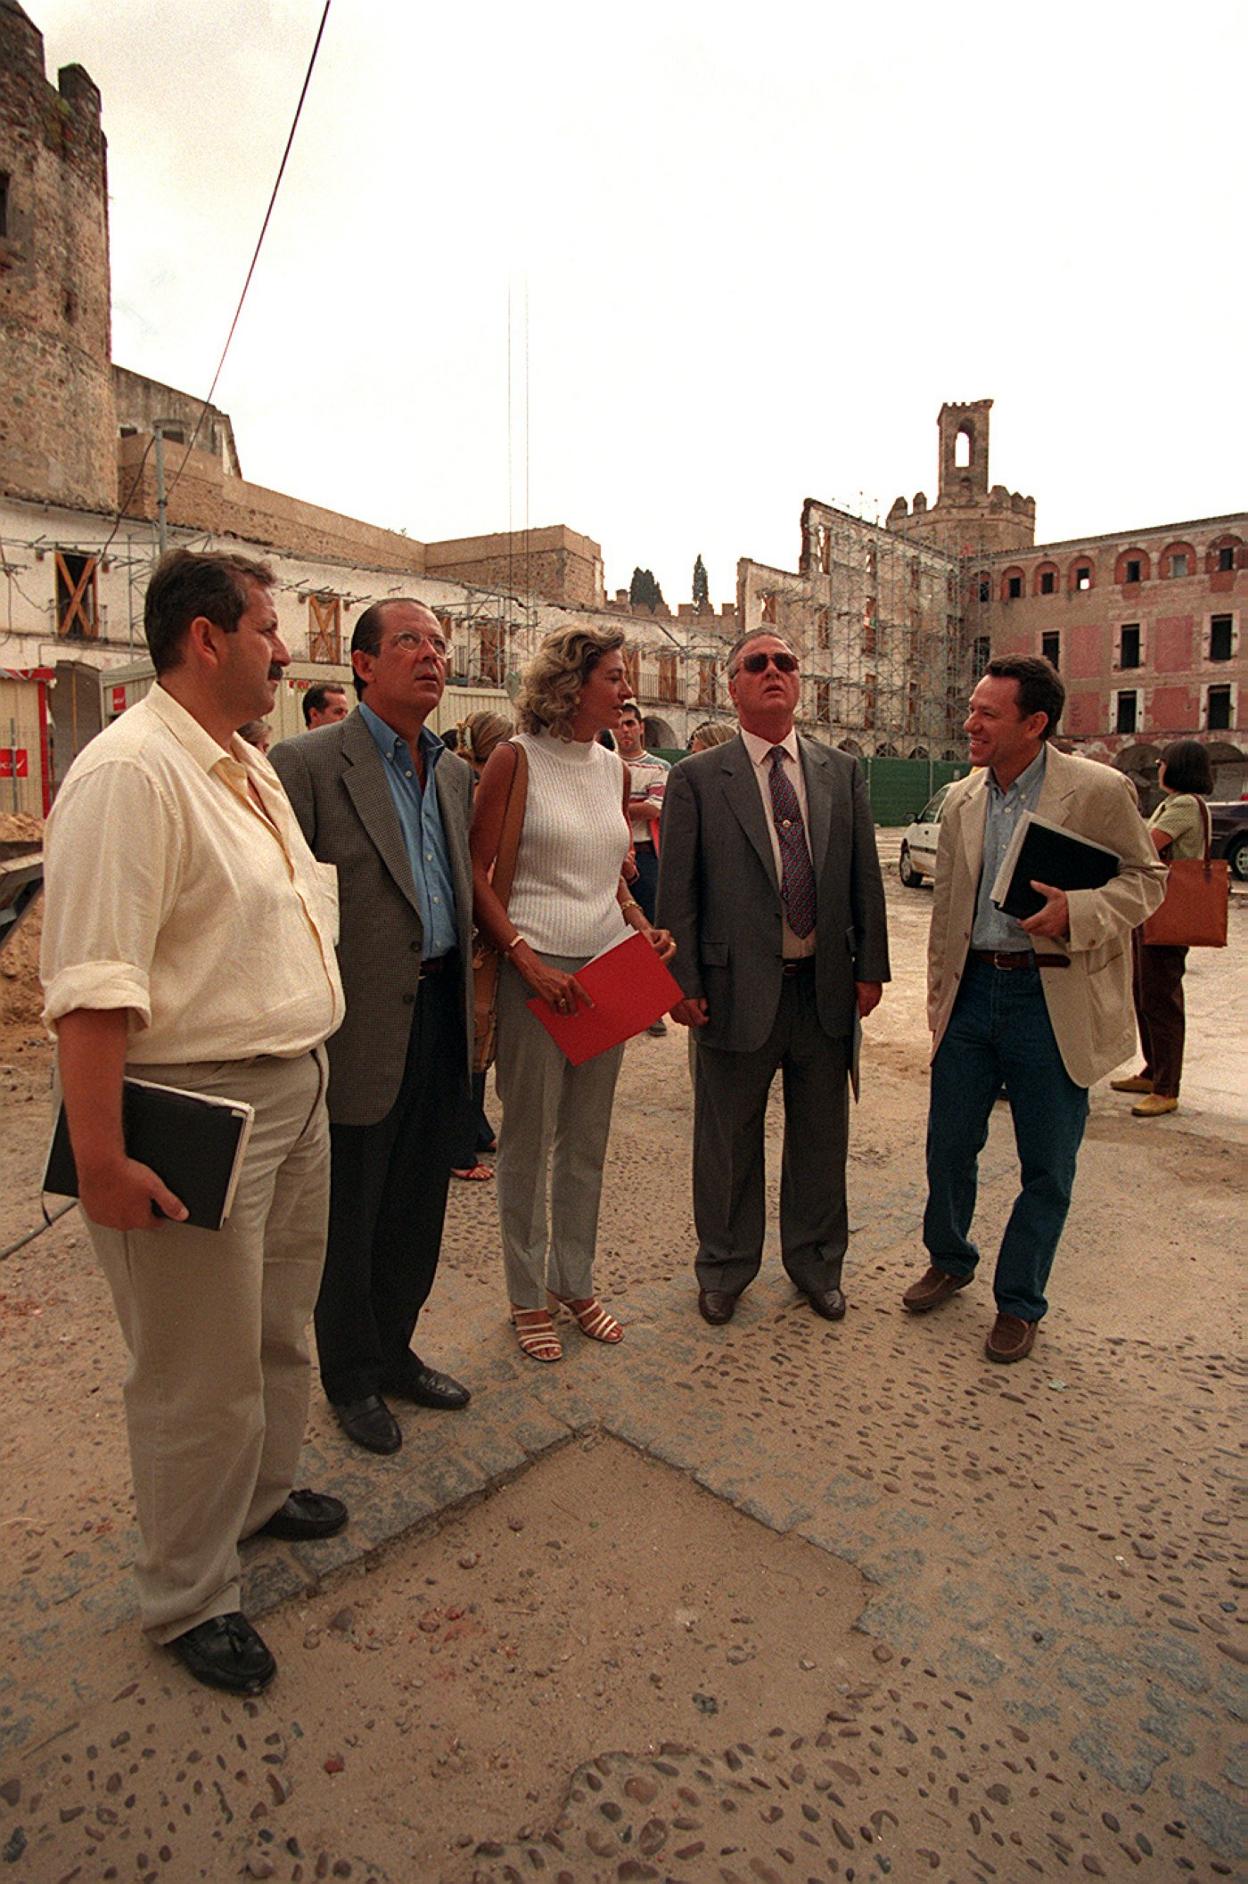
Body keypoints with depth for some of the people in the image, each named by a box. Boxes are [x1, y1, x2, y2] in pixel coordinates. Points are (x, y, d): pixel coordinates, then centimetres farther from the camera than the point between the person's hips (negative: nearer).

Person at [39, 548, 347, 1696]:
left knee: (280, 1329, 25)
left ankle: (263, 1494, 50)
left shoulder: (248, 767, 12)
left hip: (296, 1090, 9)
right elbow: (90, 984, -24)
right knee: (202, 1375, 8)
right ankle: (189, 1600, 31)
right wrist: (100, 1158, -25)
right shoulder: (130, 771, -19)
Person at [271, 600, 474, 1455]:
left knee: (417, 1208, 19)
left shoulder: (455, 772, 10)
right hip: (361, 1026, -6)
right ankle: (352, 1378, 32)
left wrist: (466, 992, 13)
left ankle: (394, 1352, 39)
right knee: (349, 1215, 12)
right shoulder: (308, 764, -11)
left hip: (439, 1015, 7)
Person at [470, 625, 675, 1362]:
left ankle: (575, 1279, 31)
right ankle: (528, 1295, 22)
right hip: (535, 968, -6)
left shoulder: (614, 768, 11)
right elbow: (477, 873, -8)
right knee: (529, 1138, 6)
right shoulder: (515, 760, -7)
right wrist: (527, 960, -16)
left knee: (588, 1139, 14)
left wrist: (646, 927, 1)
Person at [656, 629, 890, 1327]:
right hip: (737, 987, -3)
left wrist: (871, 967, 3)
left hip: (826, 986, 3)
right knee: (729, 1141, 11)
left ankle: (818, 1265, 36)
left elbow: (866, 877, 9)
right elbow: (677, 891, -5)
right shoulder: (697, 779, -2)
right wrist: (684, 982, -9)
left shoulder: (843, 772, 8)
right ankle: (725, 1269, 31)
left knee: (821, 1136, 16)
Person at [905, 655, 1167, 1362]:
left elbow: (1146, 877, -3)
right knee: (949, 1145, 13)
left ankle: (1019, 1303, 27)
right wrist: (939, 998, 13)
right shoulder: (962, 800, 6)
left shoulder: (1099, 790, -9)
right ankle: (949, 1261, 38)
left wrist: (1077, 911, -22)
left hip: (1053, 1001, -4)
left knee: (1046, 1168, 7)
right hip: (974, 990, 4)